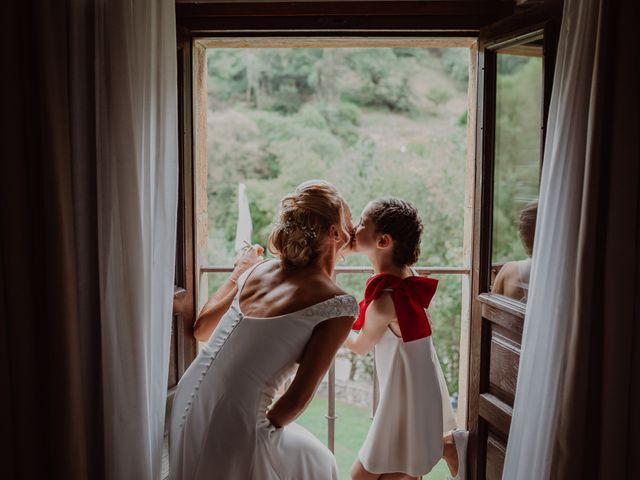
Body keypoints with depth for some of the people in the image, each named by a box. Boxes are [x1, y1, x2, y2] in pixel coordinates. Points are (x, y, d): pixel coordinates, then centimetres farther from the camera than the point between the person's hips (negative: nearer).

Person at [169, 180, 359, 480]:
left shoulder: (257, 268, 6)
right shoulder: (339, 305, -10)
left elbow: (201, 328, 17)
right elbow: (298, 397, -12)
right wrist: (267, 424, 7)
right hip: (233, 427, -6)